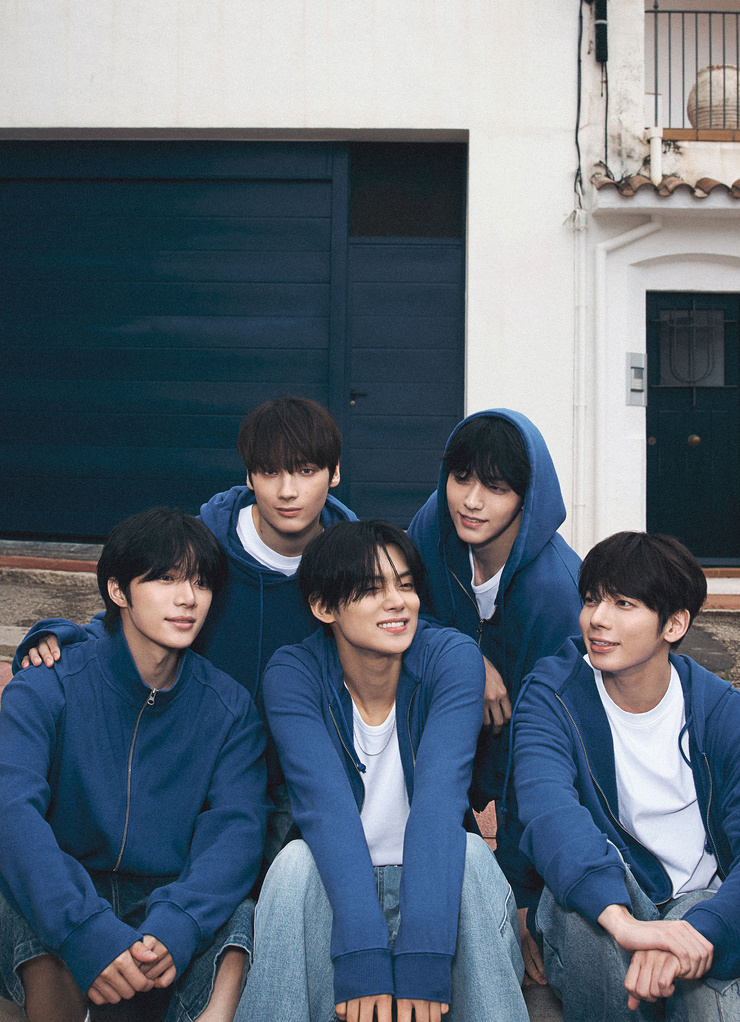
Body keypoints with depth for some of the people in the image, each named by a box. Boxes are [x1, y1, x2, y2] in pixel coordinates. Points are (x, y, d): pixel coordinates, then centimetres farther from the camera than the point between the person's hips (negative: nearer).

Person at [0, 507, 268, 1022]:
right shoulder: (45, 690, -7)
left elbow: (236, 826, -13)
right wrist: (86, 933, -41)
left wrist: (173, 928, -35)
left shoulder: (231, 708, 1)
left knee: (241, 918, -31)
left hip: (171, 898, 1)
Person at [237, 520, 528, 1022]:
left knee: (473, 853, -31)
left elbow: (440, 796, -28)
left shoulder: (452, 656, -14)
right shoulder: (292, 673, -12)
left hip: (433, 881, 0)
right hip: (335, 893, 0)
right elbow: (325, 807, -26)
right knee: (296, 861, -31)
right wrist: (364, 961, -40)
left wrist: (422, 960, -40)